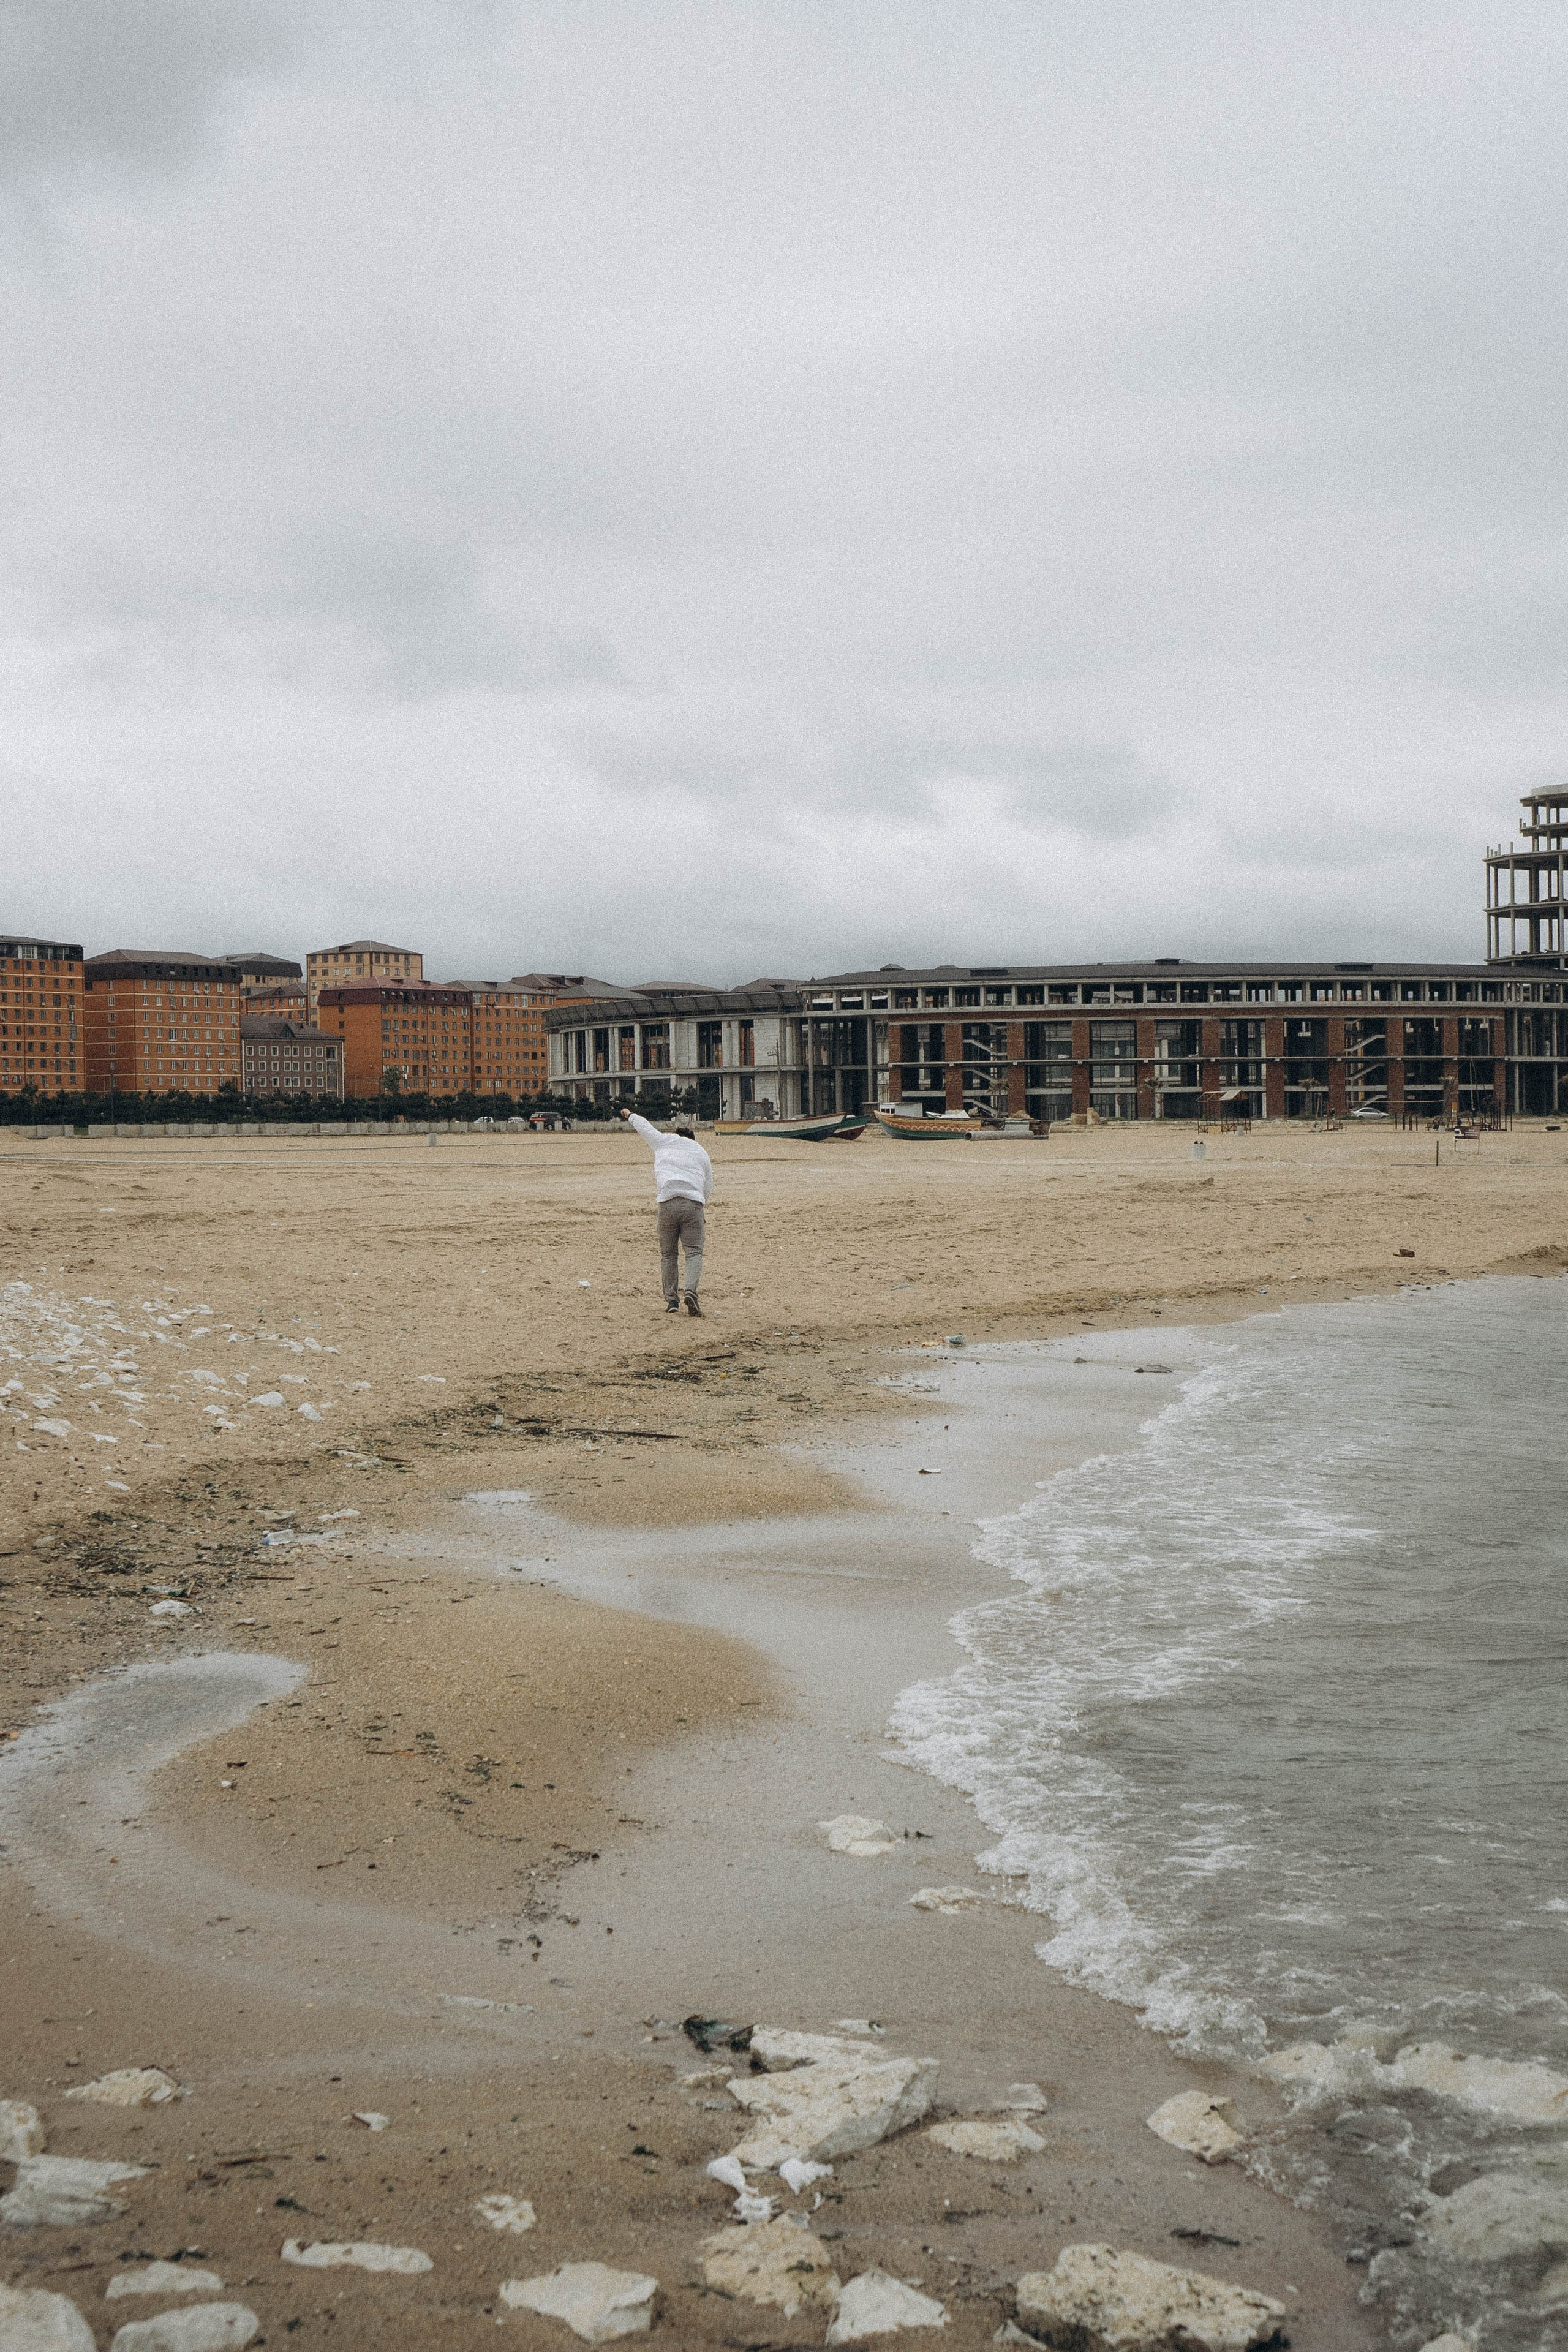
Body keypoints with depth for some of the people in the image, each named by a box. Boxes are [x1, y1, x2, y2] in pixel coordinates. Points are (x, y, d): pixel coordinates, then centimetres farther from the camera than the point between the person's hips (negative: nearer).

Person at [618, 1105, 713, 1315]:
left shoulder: (663, 1141, 19)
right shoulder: (701, 1152, 23)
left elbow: (643, 1126, 37)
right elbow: (708, 1189, 23)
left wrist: (630, 1116, 56)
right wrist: (703, 1211, 36)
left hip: (667, 1203, 0)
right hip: (694, 1203, 0)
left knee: (668, 1254, 9)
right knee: (694, 1252, -2)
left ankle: (671, 1300, 5)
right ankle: (691, 1291, -25)